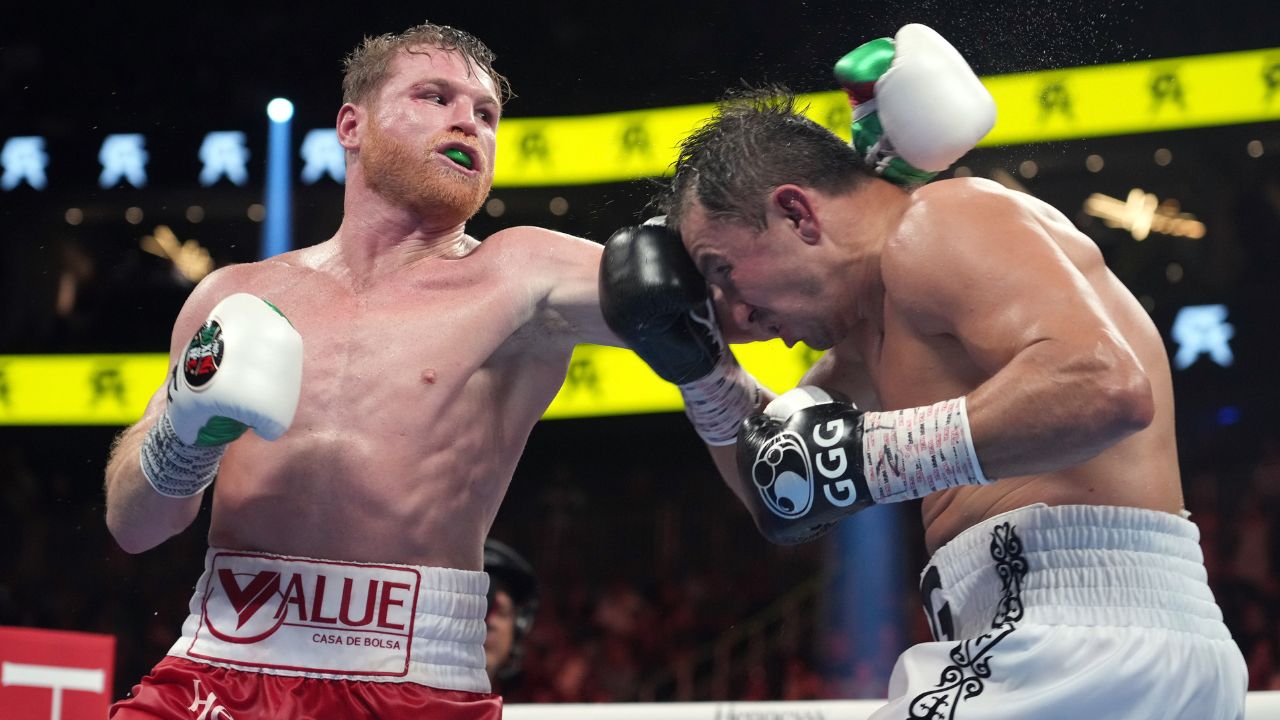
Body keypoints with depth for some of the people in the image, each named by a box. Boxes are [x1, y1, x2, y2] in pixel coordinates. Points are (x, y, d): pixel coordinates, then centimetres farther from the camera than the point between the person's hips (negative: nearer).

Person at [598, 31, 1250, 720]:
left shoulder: (938, 225, -8)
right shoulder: (875, 325, 20)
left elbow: (1105, 386, -25)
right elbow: (780, 498, 31)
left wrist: (872, 453, -21)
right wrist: (699, 365, 16)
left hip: (1083, 637, -10)